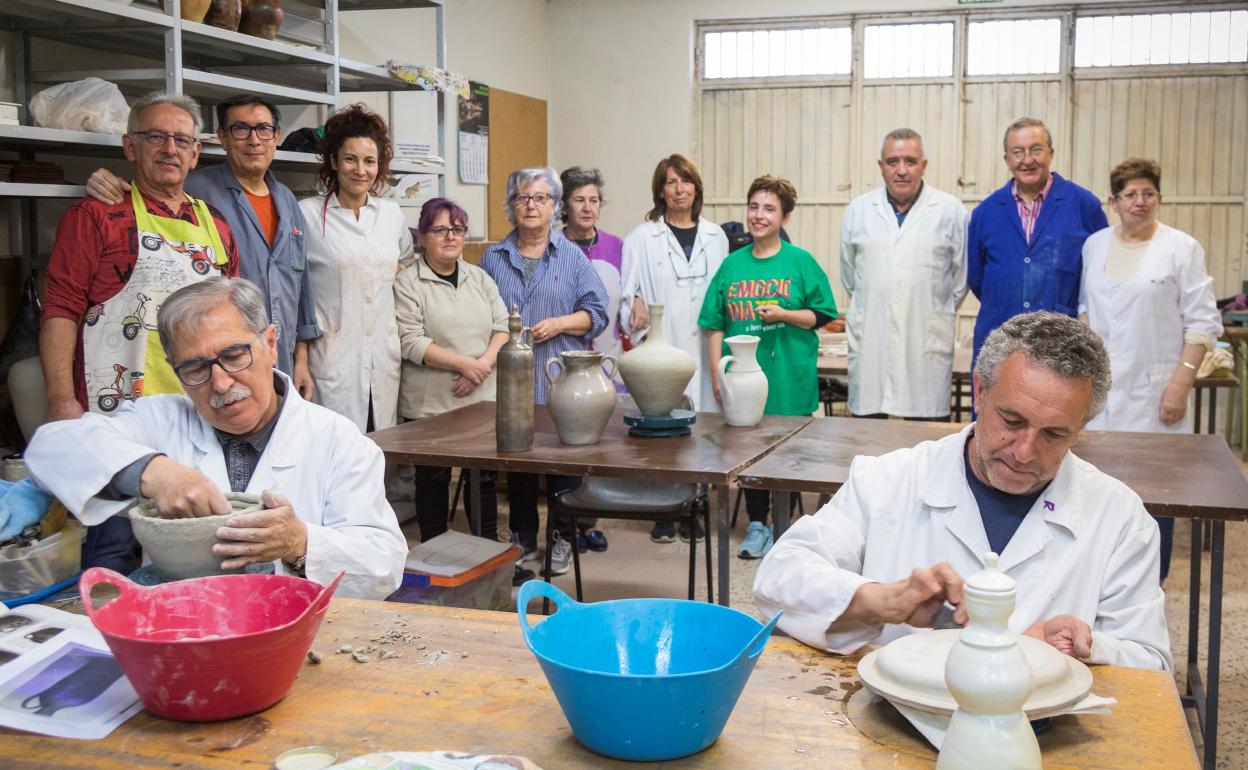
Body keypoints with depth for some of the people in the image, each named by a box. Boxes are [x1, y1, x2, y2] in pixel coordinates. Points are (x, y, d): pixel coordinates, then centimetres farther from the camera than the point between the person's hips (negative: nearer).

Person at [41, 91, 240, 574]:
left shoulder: (214, 225, 16)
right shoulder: (97, 216, 0)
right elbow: (61, 311, -6)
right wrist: (62, 400, -14)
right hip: (120, 414, -5)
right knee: (114, 544, -3)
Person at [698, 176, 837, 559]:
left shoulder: (801, 262, -1)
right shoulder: (733, 264, 7)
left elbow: (821, 316, -1)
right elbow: (715, 324, 8)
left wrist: (783, 314, -17)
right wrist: (716, 375, 2)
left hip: (789, 378, -3)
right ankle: (757, 525, 21)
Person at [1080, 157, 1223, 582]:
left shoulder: (1182, 249, -3)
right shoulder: (1095, 244, 11)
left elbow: (1202, 323, -4)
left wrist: (1181, 382, -11)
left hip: (1153, 391, -4)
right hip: (1100, 386, 4)